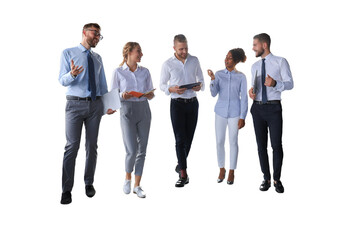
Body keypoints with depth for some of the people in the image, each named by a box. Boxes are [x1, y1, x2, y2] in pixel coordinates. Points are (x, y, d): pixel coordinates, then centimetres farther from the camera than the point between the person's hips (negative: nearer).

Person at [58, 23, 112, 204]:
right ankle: (67, 190, 1)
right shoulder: (68, 53, 1)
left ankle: (89, 183, 21)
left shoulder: (97, 58, 15)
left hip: (95, 104, 5)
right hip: (75, 104, -4)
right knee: (72, 146, -7)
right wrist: (72, 74, -28)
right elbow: (62, 80, -5)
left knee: (92, 145, 9)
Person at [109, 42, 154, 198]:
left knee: (142, 150, 4)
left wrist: (150, 95, -10)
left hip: (144, 111, 4)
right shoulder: (118, 72, 0)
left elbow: (151, 94, 13)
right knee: (132, 150, -10)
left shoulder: (145, 72, 9)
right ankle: (127, 178, 19)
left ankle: (137, 185, 16)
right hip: (127, 111, -3)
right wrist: (123, 96, -18)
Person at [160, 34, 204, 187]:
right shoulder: (168, 64, -2)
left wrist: (199, 85, -9)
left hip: (193, 103, 3)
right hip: (177, 104, -3)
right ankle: (183, 174, -6)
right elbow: (162, 84, 4)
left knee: (189, 138, 9)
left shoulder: (194, 60, 6)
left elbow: (200, 78, 14)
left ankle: (180, 165, 29)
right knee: (180, 138, -7)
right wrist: (172, 89, -17)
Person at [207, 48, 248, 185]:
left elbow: (244, 98, -3)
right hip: (220, 111, 2)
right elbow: (214, 94, -6)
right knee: (219, 141, 6)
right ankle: (222, 169, 24)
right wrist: (212, 79, -20)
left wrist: (242, 117, -6)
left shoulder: (241, 77, -4)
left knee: (233, 142, 5)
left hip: (235, 113, -2)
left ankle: (232, 172, 20)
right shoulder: (219, 74, 1)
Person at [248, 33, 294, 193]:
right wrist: (252, 91, -1)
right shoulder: (255, 66, 14)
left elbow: (290, 84, -7)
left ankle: (277, 179, 13)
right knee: (261, 145, 9)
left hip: (274, 108, -5)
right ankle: (266, 178, 21)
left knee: (276, 145, -3)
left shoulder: (280, 62, -1)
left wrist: (275, 83, -26)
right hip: (257, 108, 5)